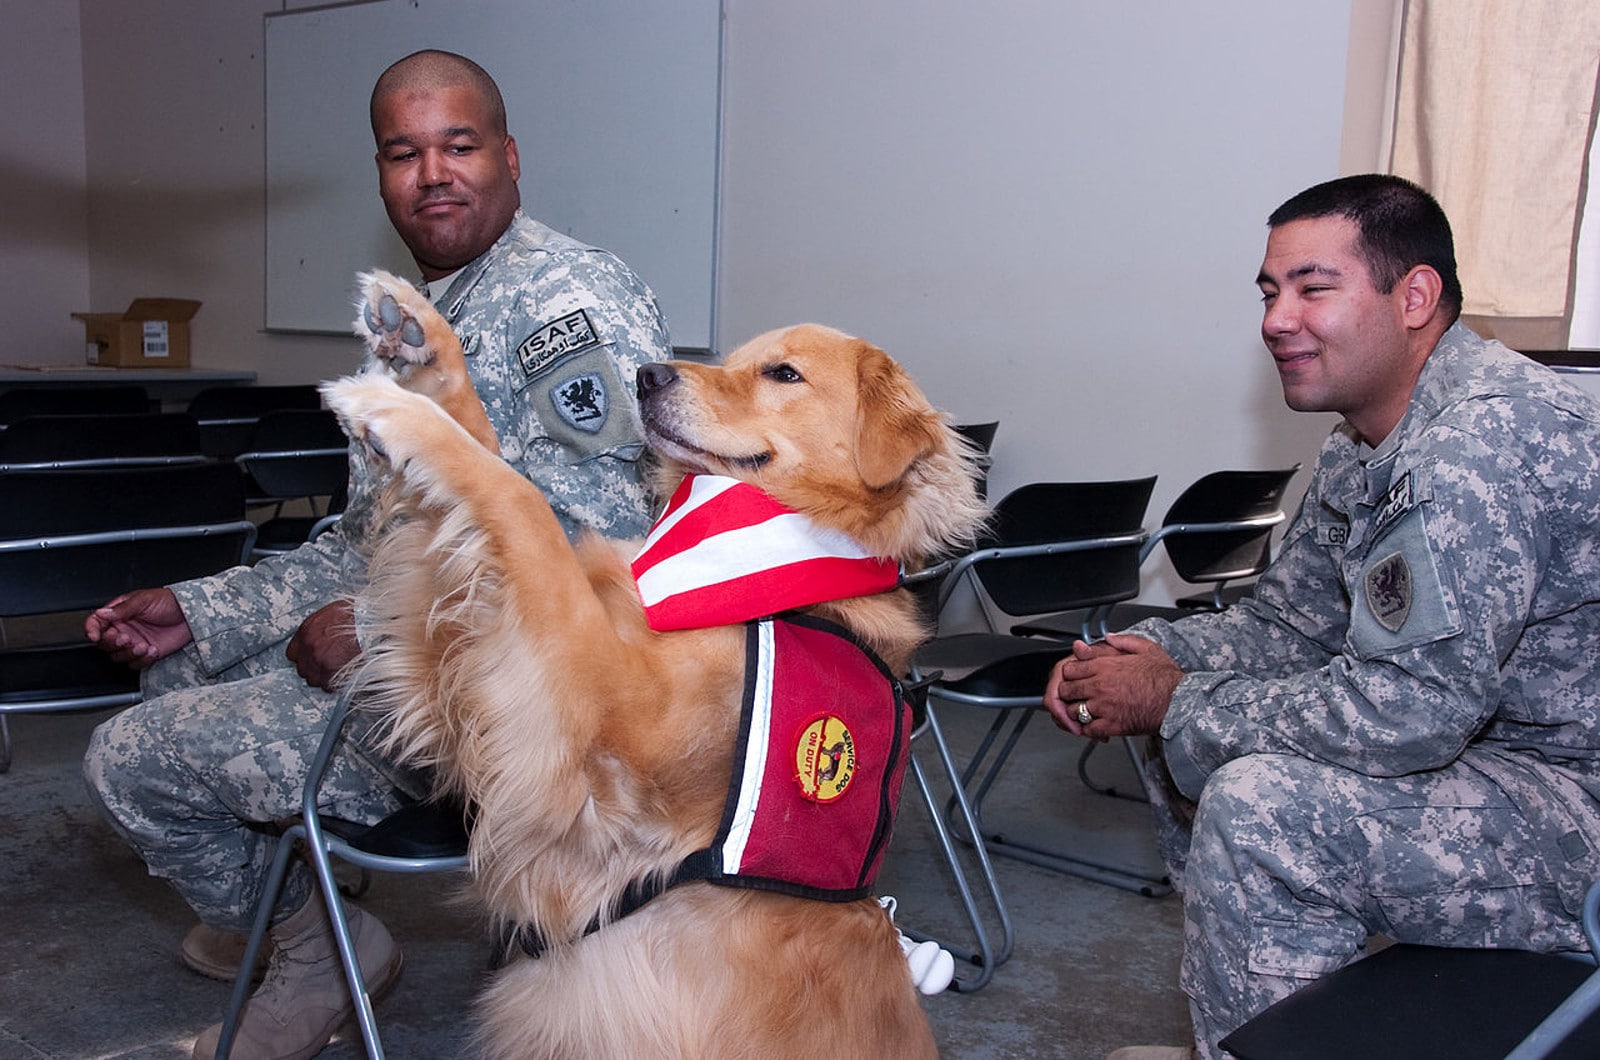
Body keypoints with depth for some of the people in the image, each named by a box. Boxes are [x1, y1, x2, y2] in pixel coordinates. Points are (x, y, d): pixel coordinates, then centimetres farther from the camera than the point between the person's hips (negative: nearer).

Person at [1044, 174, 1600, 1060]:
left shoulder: (1482, 437, -26)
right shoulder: (1360, 448, 6)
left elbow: (1407, 708, -31)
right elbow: (1288, 621, 12)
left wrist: (1175, 701, -21)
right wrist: (1149, 654, -6)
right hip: (1480, 748, 10)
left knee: (1259, 808, -27)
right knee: (1193, 751, 12)